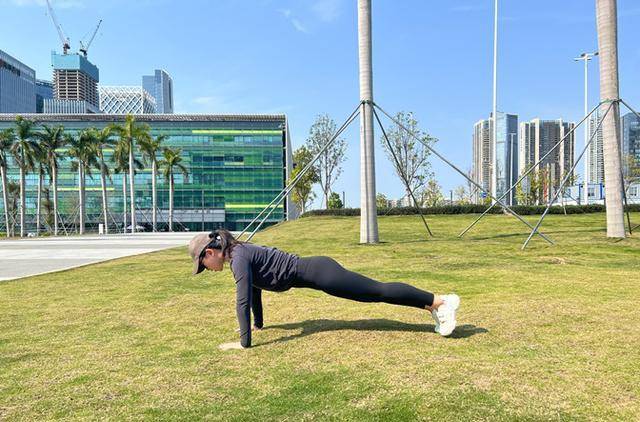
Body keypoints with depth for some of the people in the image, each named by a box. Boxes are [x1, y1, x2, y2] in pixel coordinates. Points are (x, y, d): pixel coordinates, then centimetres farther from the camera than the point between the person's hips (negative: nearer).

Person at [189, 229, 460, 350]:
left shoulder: (238, 258, -14)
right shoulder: (241, 253, 14)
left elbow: (243, 300, -19)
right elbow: (255, 290, 25)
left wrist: (244, 341, -12)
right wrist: (258, 324, 33)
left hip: (316, 273, -8)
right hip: (313, 271, 8)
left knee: (378, 291, -6)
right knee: (375, 292, 12)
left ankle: (441, 301, -1)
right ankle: (432, 307, 19)